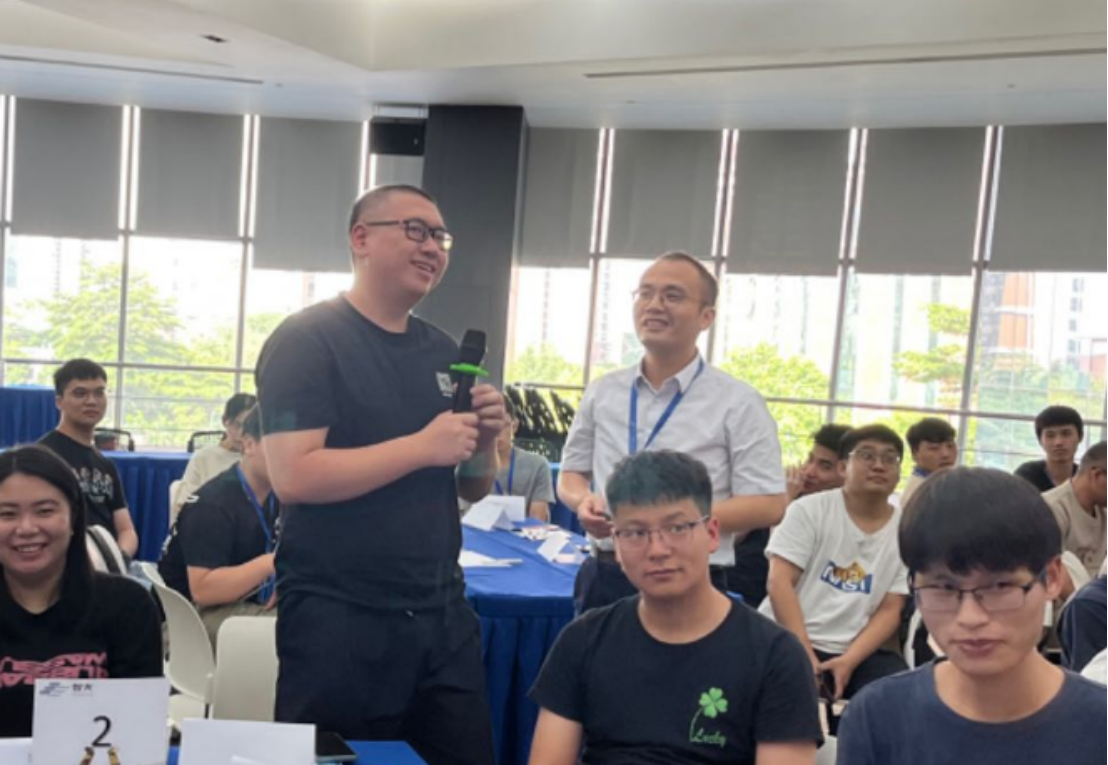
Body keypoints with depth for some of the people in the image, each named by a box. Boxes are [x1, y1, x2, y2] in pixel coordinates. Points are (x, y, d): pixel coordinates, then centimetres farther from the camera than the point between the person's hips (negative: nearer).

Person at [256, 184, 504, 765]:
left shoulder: (444, 352, 10)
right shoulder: (306, 340, -9)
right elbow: (293, 476, -20)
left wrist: (484, 442, -6)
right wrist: (424, 445, -20)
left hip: (442, 614, 6)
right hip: (337, 617, -6)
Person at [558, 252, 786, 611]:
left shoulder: (737, 402, -6)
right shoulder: (602, 392, 7)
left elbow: (768, 504, -9)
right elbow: (571, 473, 16)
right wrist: (584, 501, -8)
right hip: (604, 581, 4)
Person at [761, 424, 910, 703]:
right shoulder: (809, 510, 0)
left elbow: (890, 611, 1)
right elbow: (780, 582, -8)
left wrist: (849, 661, -15)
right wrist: (804, 653, -18)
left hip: (857, 649, 3)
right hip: (786, 640, -2)